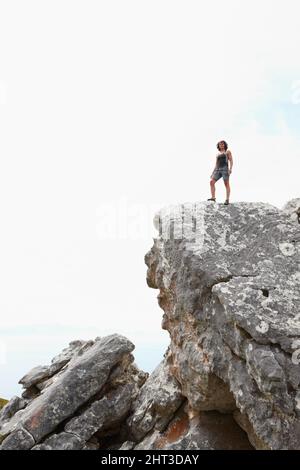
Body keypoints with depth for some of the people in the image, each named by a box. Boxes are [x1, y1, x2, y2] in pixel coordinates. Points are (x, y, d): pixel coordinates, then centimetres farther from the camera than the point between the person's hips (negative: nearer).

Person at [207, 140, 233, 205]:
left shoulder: (228, 152, 11)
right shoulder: (217, 154, 25)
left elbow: (231, 161, 1)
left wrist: (230, 168, -15)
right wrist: (213, 173, 14)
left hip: (225, 169, -5)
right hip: (218, 170, 5)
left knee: (226, 184, -10)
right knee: (212, 182, -13)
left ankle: (227, 200, -10)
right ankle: (213, 197, -16)